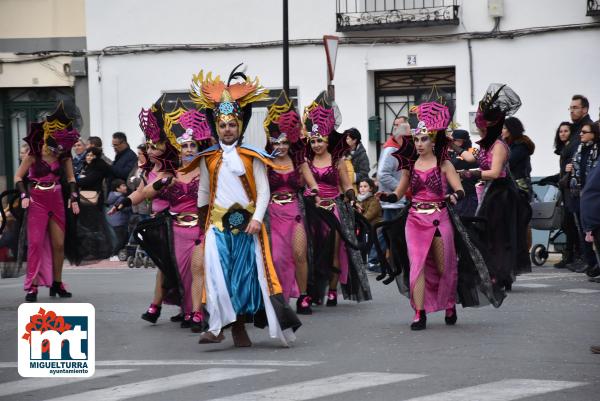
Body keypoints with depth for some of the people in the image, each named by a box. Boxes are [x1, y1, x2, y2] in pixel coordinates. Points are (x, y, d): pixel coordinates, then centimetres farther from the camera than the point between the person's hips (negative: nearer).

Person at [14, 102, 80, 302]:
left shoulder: (64, 156, -2)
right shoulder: (34, 154, -13)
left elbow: (71, 177, 11)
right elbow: (18, 177, -6)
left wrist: (74, 197, 0)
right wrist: (24, 195, -18)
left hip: (57, 201, 4)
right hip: (37, 201, -4)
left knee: (59, 244, 6)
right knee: (35, 243, -9)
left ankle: (57, 283, 19)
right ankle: (32, 286, -8)